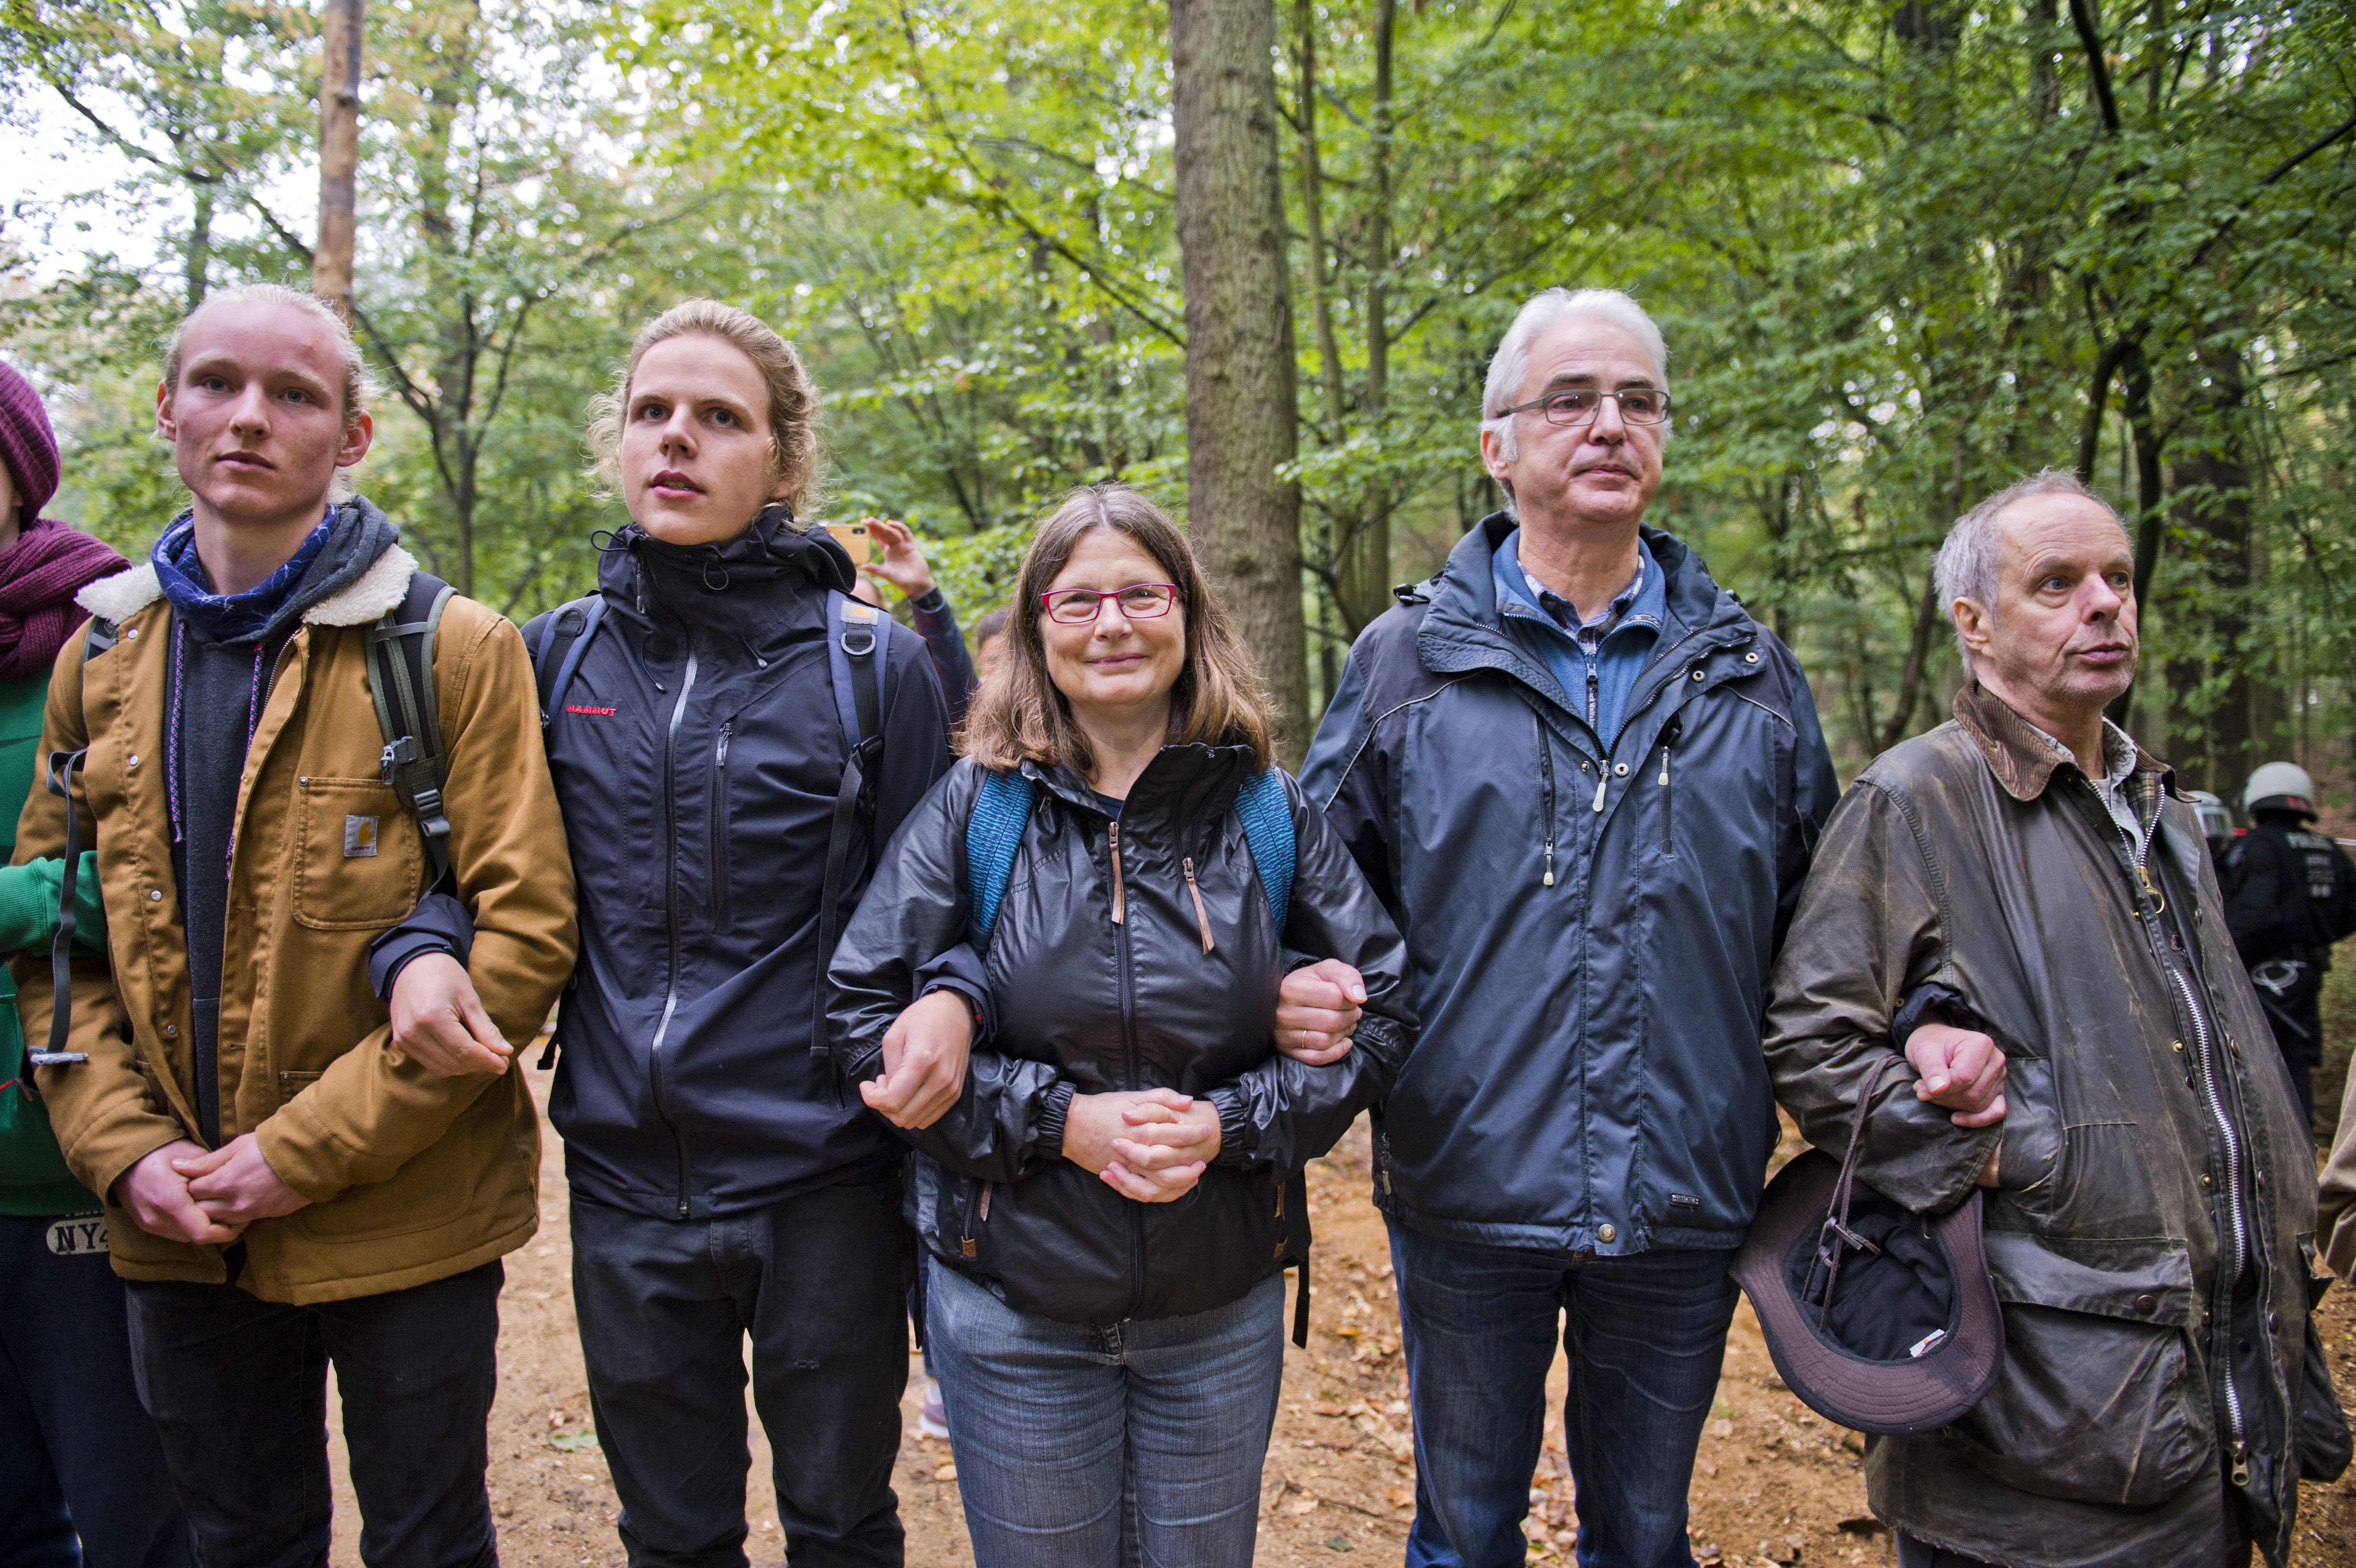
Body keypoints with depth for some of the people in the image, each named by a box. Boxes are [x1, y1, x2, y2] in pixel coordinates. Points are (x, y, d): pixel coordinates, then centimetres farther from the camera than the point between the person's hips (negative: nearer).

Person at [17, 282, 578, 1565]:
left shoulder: (456, 652, -9)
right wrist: (123, 1148, -6)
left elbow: (525, 932, -15)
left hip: (401, 1224, -4)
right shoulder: (100, 659, 6)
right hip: (178, 1231, 4)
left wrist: (304, 1151, -16)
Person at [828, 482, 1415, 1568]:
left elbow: (1381, 1015, 0)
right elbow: (865, 1020, -7)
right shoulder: (974, 808, -5)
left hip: (1224, 1310, 1)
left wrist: (1231, 1124, -15)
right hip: (1012, 1308, -1)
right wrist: (1053, 1118, -17)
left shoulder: (1271, 814, -1)